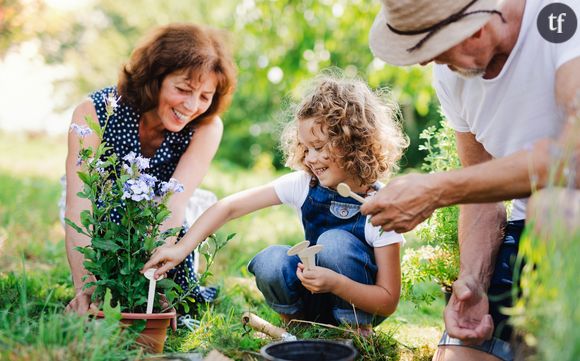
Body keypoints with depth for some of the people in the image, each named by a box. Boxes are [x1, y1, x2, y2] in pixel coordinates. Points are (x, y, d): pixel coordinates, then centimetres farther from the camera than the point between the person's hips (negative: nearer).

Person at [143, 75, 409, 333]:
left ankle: (358, 330, -8)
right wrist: (180, 248, -24)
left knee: (335, 242, -29)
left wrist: (335, 283, -36)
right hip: (316, 303, 3)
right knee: (271, 261, -26)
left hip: (357, 303, -2)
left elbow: (388, 301, -21)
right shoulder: (303, 184, -13)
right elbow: (229, 207, -15)